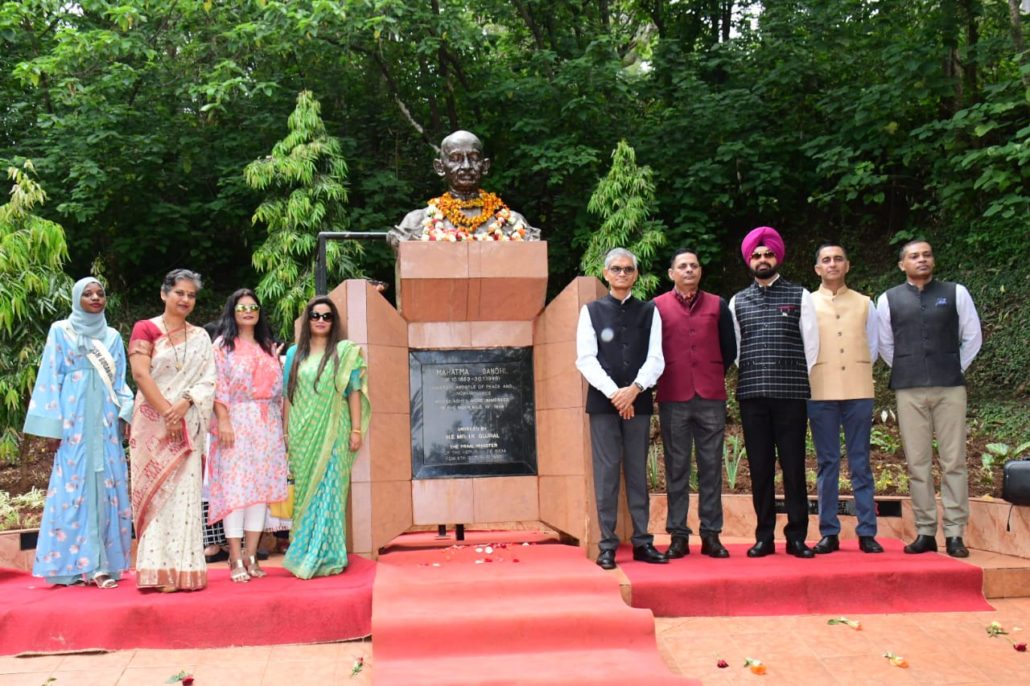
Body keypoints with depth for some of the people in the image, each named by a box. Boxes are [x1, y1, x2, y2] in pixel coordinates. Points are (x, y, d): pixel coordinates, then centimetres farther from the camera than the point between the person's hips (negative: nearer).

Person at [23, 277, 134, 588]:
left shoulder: (113, 337, 16)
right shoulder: (61, 331, 6)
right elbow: (50, 379, 1)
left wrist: (127, 412, -3)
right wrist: (52, 426, -7)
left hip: (106, 422, 3)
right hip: (74, 420, -3)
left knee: (107, 488, -1)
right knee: (73, 487, -5)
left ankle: (102, 565, 2)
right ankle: (72, 565, -2)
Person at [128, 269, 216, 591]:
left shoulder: (200, 337, 12)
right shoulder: (145, 329, 2)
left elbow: (208, 380, 5)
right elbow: (141, 374, -9)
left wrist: (184, 403, -13)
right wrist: (167, 413, -14)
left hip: (187, 425, 3)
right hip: (152, 422, -2)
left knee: (184, 491, -1)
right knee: (155, 490, -2)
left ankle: (181, 569, 2)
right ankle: (158, 569, 1)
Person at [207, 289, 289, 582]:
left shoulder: (269, 347, 17)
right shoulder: (222, 345, 4)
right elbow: (217, 386, -4)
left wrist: (281, 425, 9)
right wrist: (223, 421, -14)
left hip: (267, 426, 5)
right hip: (236, 423, -4)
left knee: (262, 488, 2)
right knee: (235, 488, -8)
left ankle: (250, 555, 7)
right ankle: (236, 559, -5)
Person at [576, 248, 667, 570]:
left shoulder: (649, 312, 10)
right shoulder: (592, 311, 7)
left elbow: (656, 359, 3)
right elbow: (585, 359, -1)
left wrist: (634, 389, -12)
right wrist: (614, 393, -12)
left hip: (638, 401, 1)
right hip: (603, 401, -1)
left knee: (637, 471, 5)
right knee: (606, 471, -2)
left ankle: (642, 541, 9)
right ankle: (607, 545, 1)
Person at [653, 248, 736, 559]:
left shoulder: (718, 305, 10)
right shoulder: (657, 306, 4)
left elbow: (730, 349, 14)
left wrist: (713, 378, 13)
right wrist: (668, 379, 8)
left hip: (711, 397, 2)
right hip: (673, 399, -1)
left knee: (711, 467, 3)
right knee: (676, 468, 3)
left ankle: (711, 535, 10)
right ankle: (678, 536, 8)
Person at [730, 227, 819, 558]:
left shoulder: (800, 296, 7)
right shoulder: (738, 301, 12)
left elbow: (811, 342, 7)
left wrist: (798, 381, 6)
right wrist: (749, 378, 10)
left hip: (791, 393, -2)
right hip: (752, 394, 2)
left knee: (793, 466, 0)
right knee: (760, 467, 5)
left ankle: (796, 535, 7)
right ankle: (764, 536, 11)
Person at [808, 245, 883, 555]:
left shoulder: (864, 304, 10)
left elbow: (873, 346, 15)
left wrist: (857, 372, 8)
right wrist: (815, 375, 2)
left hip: (859, 391, 1)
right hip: (820, 392, -1)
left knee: (860, 463, 2)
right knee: (827, 463, 3)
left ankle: (867, 532, 6)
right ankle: (829, 533, 7)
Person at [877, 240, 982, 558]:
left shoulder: (955, 293, 6)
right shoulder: (889, 299, 7)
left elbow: (972, 337, 10)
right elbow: (885, 345, 15)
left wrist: (955, 370, 9)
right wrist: (905, 372, 11)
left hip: (950, 388, 0)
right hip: (909, 391, 1)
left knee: (954, 461, -1)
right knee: (917, 463, 2)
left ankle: (955, 534, 4)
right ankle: (925, 532, 8)